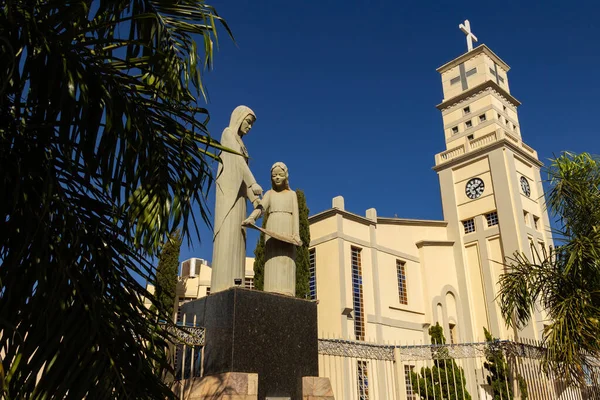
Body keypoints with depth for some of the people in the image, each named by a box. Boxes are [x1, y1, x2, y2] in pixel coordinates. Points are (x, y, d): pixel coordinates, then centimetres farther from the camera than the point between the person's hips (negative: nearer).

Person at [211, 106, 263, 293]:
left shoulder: (239, 142, 29)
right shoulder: (228, 133, 1)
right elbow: (238, 159, -15)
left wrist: (254, 198, 17)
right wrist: (253, 183, -29)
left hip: (238, 192, 9)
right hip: (229, 188, -9)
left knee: (237, 236, -2)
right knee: (228, 232, -20)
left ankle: (234, 286, -7)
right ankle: (225, 285, -27)